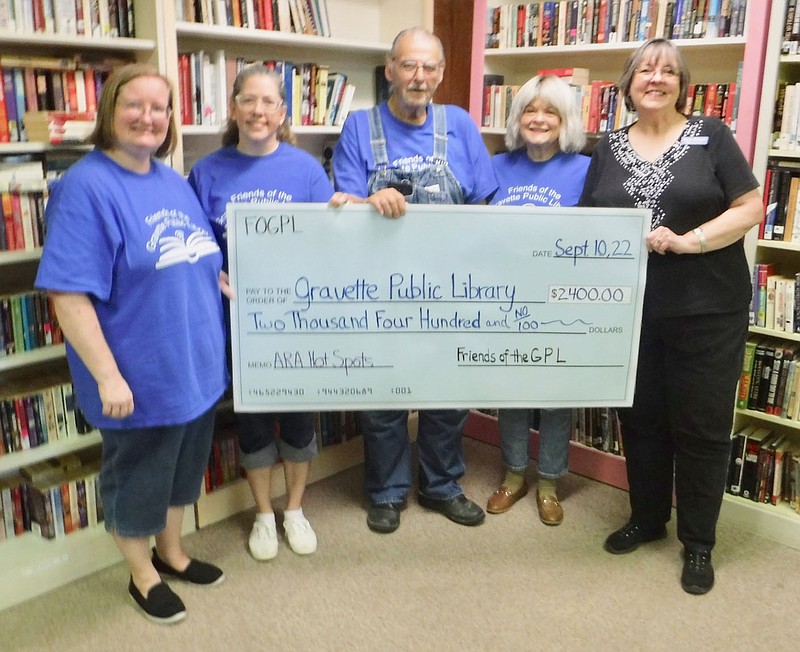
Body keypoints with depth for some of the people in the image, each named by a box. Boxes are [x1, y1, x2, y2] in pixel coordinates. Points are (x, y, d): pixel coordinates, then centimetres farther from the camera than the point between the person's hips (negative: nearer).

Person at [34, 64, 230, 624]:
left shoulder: (174, 182, 7)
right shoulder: (86, 186, -18)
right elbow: (69, 293, -22)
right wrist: (107, 376, -25)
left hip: (197, 364, 7)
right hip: (141, 377, -7)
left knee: (182, 469, 23)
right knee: (137, 478, 13)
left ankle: (172, 552, 45)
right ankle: (143, 576, 36)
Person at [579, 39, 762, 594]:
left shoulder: (710, 136, 0)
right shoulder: (609, 148, 9)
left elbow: (749, 209, -5)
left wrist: (687, 241, -17)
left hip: (706, 309, -3)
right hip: (631, 308, 3)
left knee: (702, 426, 4)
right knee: (641, 418, 13)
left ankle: (699, 543, 20)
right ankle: (647, 518, 33)